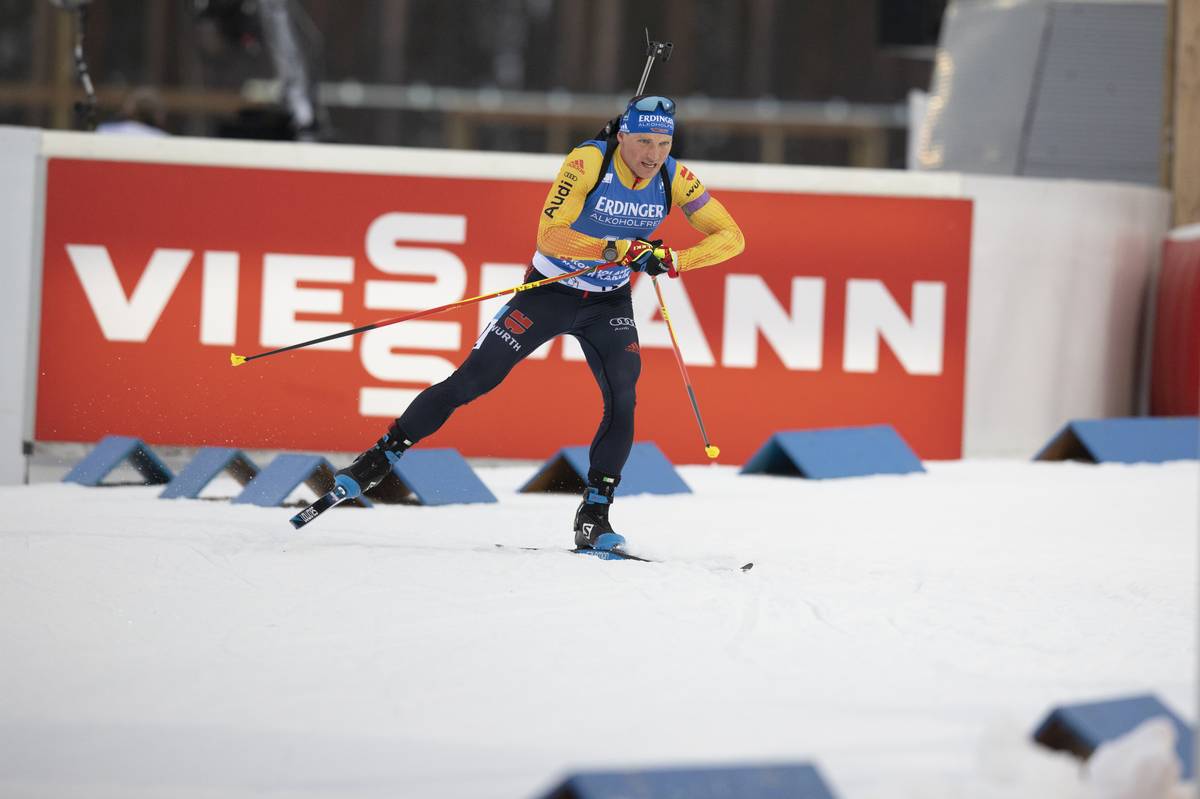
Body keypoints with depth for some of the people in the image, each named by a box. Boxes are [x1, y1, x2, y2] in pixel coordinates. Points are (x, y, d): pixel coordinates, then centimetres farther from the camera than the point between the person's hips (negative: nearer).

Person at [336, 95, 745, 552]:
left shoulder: (675, 179, -12)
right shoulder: (587, 162, -24)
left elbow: (730, 237, -9)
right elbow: (549, 234, -31)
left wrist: (673, 260, -24)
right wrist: (614, 249, -41)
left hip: (608, 304, 3)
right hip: (549, 291, -3)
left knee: (622, 399, -19)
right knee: (469, 381, -6)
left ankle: (593, 518, -11)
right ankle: (377, 461, 6)